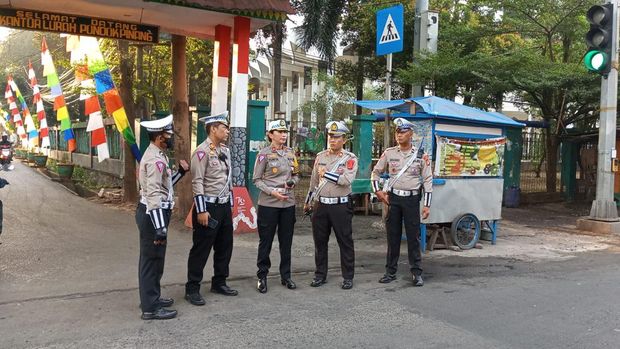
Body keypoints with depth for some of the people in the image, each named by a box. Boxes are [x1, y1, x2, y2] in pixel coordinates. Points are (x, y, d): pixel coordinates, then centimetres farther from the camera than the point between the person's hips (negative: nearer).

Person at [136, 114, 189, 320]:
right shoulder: (155, 159, -20)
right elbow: (154, 196, -27)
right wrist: (160, 228, -29)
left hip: (153, 213, 11)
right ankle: (150, 308, 6)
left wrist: (180, 172, 12)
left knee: (154, 259, 20)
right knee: (152, 259, -3)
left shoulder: (156, 155, 13)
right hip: (152, 214, -11)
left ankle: (151, 297, 33)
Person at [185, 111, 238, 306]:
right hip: (209, 206, -8)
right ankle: (192, 289, 10)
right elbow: (197, 182, -17)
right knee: (201, 249, 0)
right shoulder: (202, 151, -14)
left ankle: (219, 283, 29)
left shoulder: (225, 151, 12)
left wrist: (230, 205, 17)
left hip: (224, 205, 8)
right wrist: (201, 211, -20)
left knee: (225, 246, 15)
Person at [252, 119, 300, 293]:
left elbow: (296, 175, 17)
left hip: (288, 203, 5)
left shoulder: (291, 153, 9)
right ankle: (262, 277, 15)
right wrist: (272, 192, -17)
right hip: (268, 203, -4)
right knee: (265, 240, 3)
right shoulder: (264, 154, -5)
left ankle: (285, 275, 23)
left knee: (286, 241, 11)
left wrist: (292, 183, -5)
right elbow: (256, 179, -6)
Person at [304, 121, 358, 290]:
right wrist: (308, 202, 20)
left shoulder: (350, 158, -5)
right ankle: (320, 275, 23)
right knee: (319, 241, 10)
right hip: (320, 205, 5)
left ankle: (348, 277, 13)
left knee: (345, 242, 2)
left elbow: (347, 179, -22)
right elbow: (313, 182, 17)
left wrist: (326, 174, -20)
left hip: (341, 206, -4)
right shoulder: (320, 157, 9)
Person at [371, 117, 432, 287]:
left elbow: (428, 180, 0)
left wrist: (427, 205, -4)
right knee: (392, 236, 8)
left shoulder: (421, 156, -1)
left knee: (413, 236, 1)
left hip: (412, 199, -2)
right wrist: (378, 191, 0)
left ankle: (417, 273, 10)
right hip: (393, 198, 2)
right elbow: (375, 172, 13)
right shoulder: (388, 153, 3)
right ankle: (390, 272, 17)